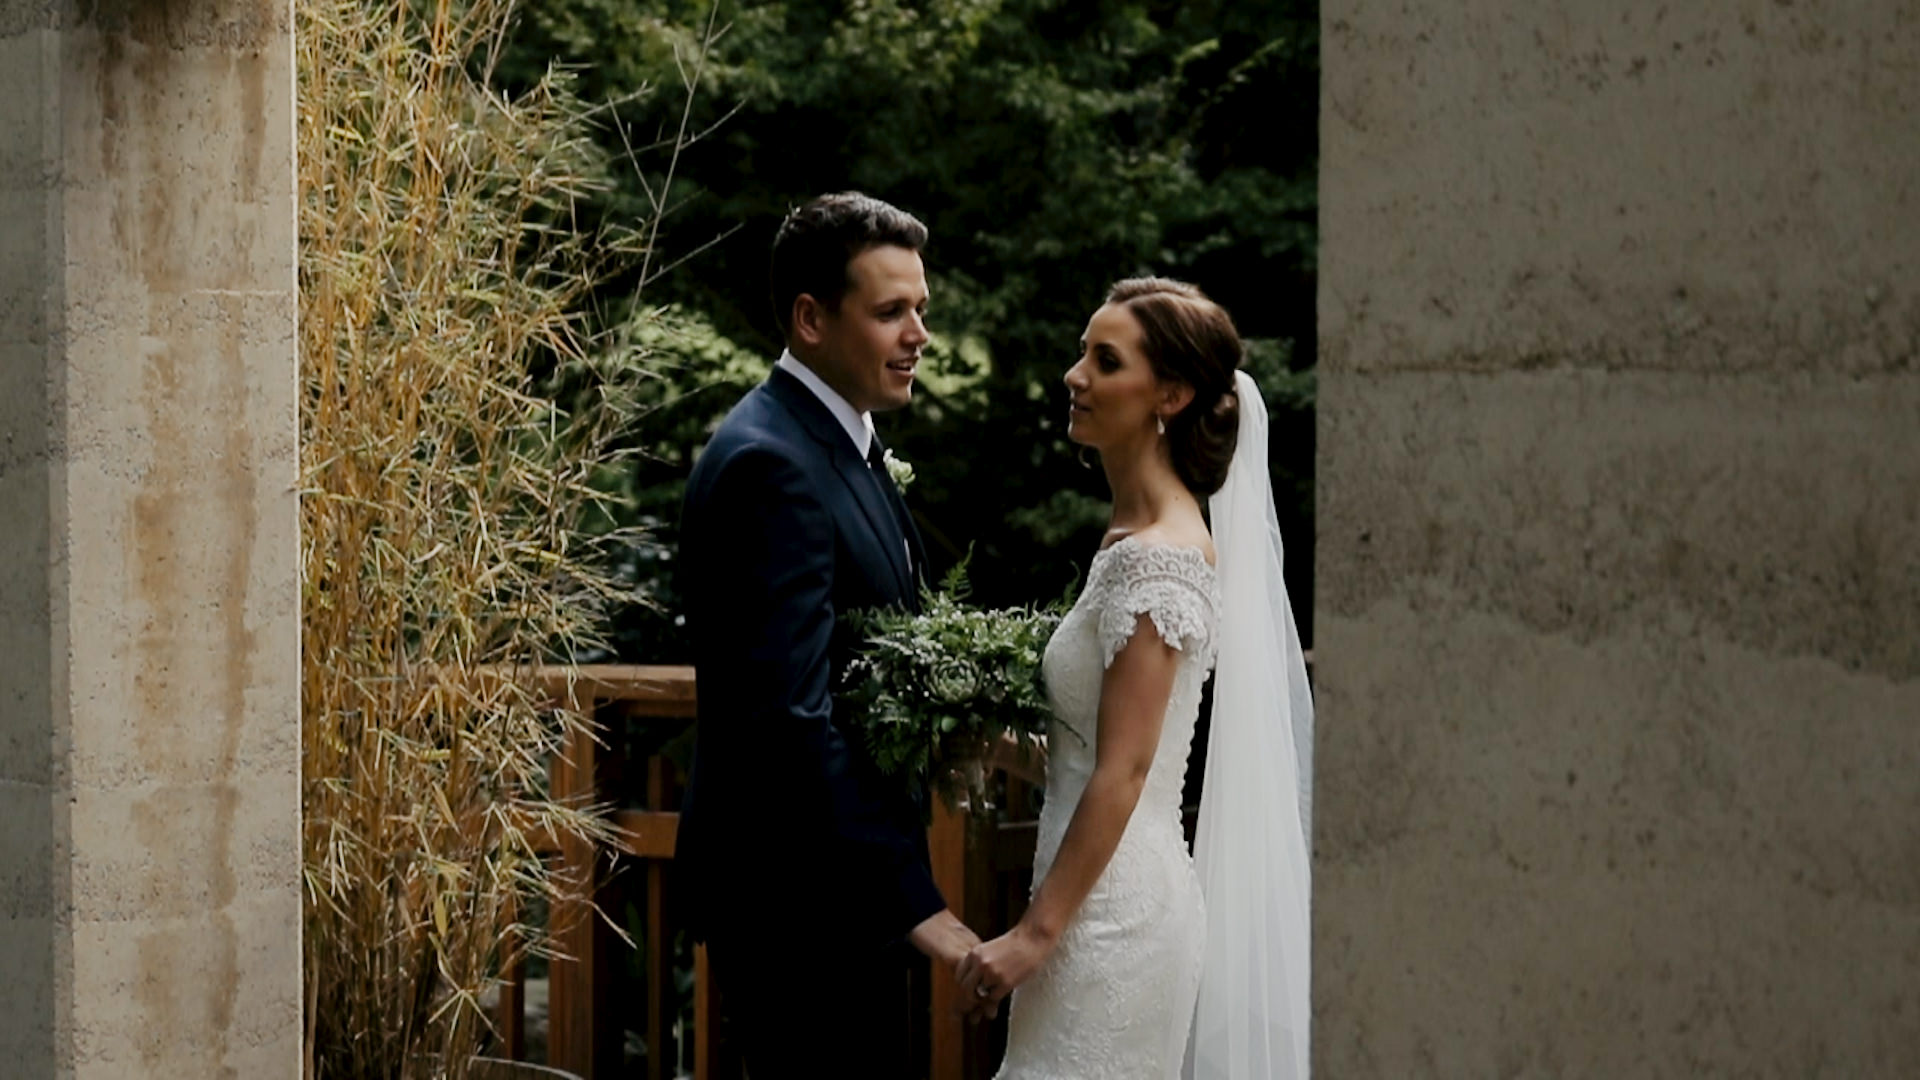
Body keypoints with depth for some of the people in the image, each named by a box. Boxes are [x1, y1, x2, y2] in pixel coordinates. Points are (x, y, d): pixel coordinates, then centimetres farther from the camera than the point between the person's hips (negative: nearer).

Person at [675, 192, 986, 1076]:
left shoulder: (844, 441, 13)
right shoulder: (770, 465, -19)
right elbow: (789, 717, -27)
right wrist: (913, 902, -27)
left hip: (846, 882, 10)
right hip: (793, 894, -10)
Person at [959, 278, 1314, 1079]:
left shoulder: (1158, 557, -16)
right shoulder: (1134, 536, 13)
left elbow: (1122, 771, -19)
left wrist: (1037, 931, -20)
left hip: (1112, 913, -9)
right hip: (1117, 900, 9)